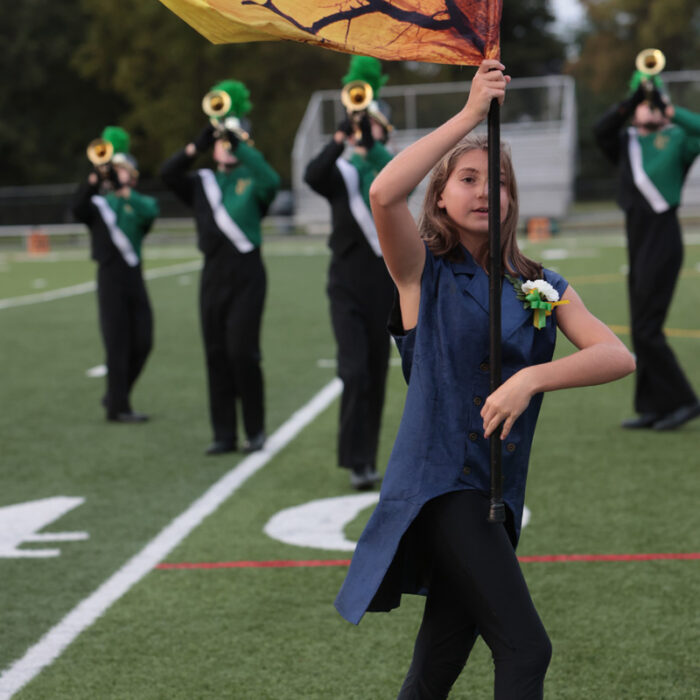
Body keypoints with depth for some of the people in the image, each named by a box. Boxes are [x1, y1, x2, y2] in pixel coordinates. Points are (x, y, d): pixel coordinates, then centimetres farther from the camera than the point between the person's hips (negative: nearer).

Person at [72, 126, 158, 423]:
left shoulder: (140, 202, 12)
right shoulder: (98, 203, 5)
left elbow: (150, 212, -12)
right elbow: (78, 209, -18)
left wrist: (124, 191, -24)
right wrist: (96, 177, -29)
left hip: (134, 276, 4)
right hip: (111, 277, -4)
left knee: (142, 342, 5)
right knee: (118, 345, -3)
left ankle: (115, 396, 23)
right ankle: (118, 407, 3)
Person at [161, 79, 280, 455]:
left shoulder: (251, 179, 5)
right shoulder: (201, 182, 13)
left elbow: (271, 181, -17)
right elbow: (168, 172, -1)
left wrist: (241, 145, -14)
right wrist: (199, 144, -9)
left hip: (247, 275, -4)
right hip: (213, 275, 4)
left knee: (242, 351, -9)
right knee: (217, 355, 3)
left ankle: (254, 431, 4)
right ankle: (224, 434, 9)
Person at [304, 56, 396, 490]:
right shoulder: (339, 172, 2)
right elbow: (312, 176, -21)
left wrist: (370, 142, -30)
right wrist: (340, 138, -30)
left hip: (385, 282, 2)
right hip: (347, 282, -2)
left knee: (376, 373, 8)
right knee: (354, 371, -13)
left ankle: (366, 457, 21)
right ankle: (359, 462, -12)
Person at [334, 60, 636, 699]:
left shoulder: (540, 287, 10)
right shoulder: (425, 271, -1)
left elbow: (619, 356, -6)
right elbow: (384, 195, -24)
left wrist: (532, 378, -22)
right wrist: (470, 114, -19)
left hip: (496, 494, 5)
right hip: (438, 480, -5)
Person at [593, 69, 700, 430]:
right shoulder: (625, 143, 16)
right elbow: (601, 130, -3)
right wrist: (634, 99, -8)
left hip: (662, 237, -6)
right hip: (637, 240, 6)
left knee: (646, 329, -10)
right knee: (642, 332, 8)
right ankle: (652, 407, 14)